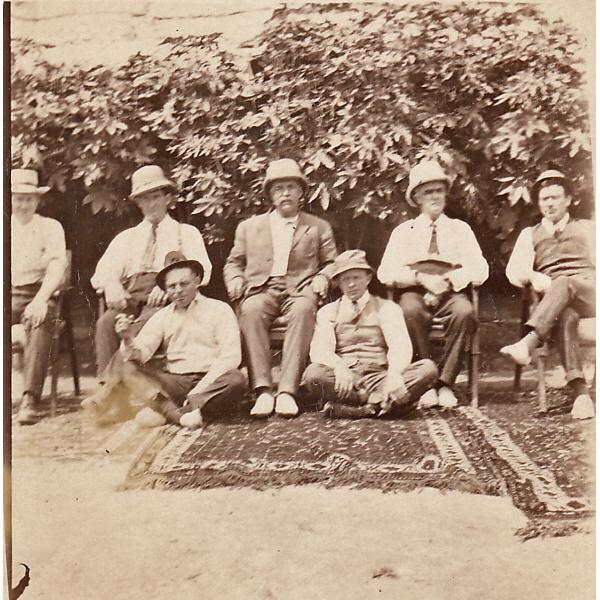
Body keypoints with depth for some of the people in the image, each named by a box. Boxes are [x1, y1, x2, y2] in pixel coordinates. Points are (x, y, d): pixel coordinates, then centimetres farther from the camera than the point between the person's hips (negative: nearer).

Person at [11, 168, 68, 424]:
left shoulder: (50, 227, 8)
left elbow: (57, 266, -6)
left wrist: (40, 299, -23)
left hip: (38, 293, -2)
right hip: (10, 293, 2)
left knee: (39, 323, -35)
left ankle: (30, 398, -41)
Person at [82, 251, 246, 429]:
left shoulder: (219, 310, 5)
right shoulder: (162, 316, 15)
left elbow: (230, 357, -5)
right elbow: (141, 354, 2)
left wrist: (198, 391, -14)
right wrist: (128, 340, -21)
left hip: (211, 384, -3)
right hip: (174, 383, 3)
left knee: (236, 381, -34)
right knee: (122, 362, -13)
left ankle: (160, 410, -29)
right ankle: (176, 414, -32)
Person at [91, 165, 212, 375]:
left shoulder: (187, 233, 20)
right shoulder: (126, 237, 28)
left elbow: (201, 271, 3)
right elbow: (103, 273, 15)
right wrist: (112, 286, -11)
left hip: (167, 297, -2)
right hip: (131, 296, 3)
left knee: (145, 322, -36)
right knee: (106, 323, -30)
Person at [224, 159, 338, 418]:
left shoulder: (319, 227, 20)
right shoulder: (249, 227, 22)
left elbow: (331, 263, 18)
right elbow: (233, 263, 24)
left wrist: (322, 278, -3)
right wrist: (235, 280, 3)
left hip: (299, 290, -1)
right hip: (261, 290, 1)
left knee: (303, 310, -38)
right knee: (250, 310, -36)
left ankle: (287, 390, -39)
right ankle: (263, 390, -36)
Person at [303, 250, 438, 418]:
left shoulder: (387, 308, 14)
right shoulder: (328, 312, 15)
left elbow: (400, 346, -3)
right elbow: (319, 349, -2)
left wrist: (394, 374, -25)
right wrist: (338, 367, -26)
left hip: (379, 377, 1)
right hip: (345, 378, 0)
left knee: (428, 369, -25)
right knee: (313, 374, -31)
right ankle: (381, 404, -28)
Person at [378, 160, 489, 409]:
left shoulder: (460, 228, 21)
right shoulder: (404, 230, 20)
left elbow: (479, 270, 7)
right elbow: (386, 272, 5)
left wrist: (447, 280, -10)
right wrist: (421, 278, -12)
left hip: (451, 293, 1)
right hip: (415, 292, 0)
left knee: (465, 312, -35)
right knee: (410, 311, -37)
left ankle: (445, 382, -22)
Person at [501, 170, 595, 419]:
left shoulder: (587, 228, 25)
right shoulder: (530, 234, 25)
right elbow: (514, 270, 11)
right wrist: (534, 277, -12)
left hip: (588, 293, 0)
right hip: (554, 302, 0)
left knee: (564, 283, -37)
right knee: (565, 316, -38)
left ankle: (528, 342, -54)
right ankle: (580, 392, -48)